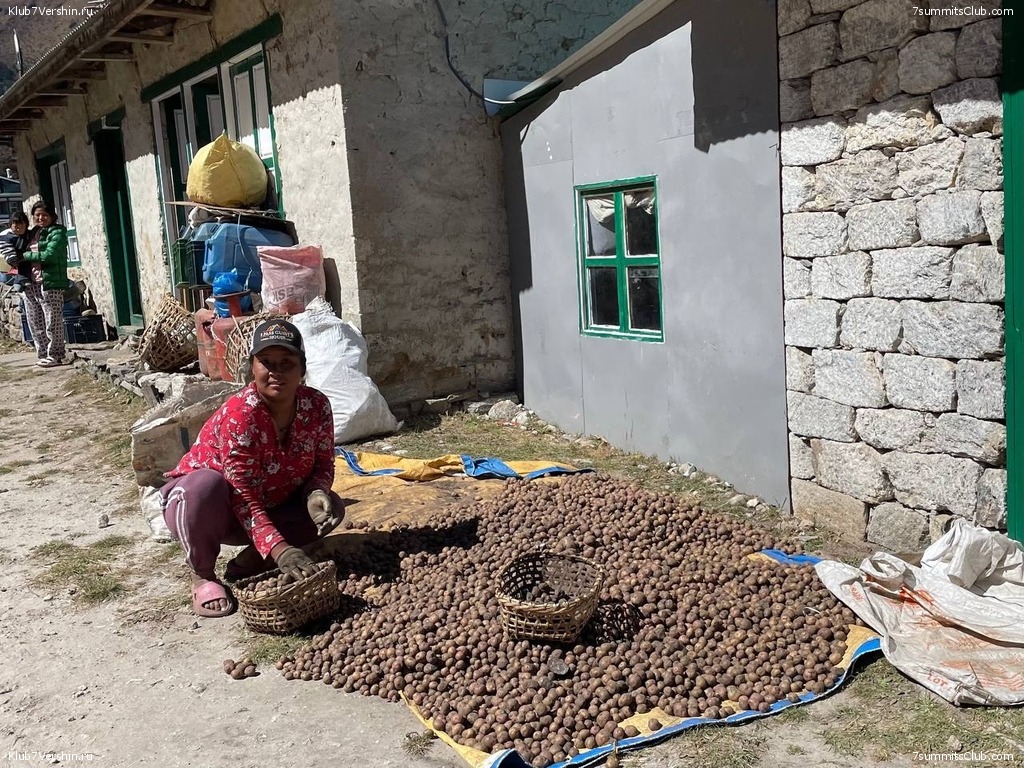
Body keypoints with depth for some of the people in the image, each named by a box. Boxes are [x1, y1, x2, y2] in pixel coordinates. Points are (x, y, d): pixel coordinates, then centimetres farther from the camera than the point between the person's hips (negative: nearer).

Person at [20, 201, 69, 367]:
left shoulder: (57, 232, -4)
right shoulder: (32, 233, 19)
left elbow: (50, 255, -15)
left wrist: (26, 256, -8)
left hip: (50, 283, -7)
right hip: (30, 284, 8)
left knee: (53, 323, -3)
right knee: (35, 324, 10)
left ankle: (55, 355, 5)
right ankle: (43, 354, 19)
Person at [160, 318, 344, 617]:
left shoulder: (317, 406, -14)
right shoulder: (239, 414, -32)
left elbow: (323, 464, -2)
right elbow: (243, 498, -34)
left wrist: (317, 492, -26)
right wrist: (279, 548, -44)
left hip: (267, 507, 5)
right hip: (208, 509, -5)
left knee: (329, 509, -15)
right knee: (206, 484, -38)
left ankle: (250, 560, 0)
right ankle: (202, 574, -13)